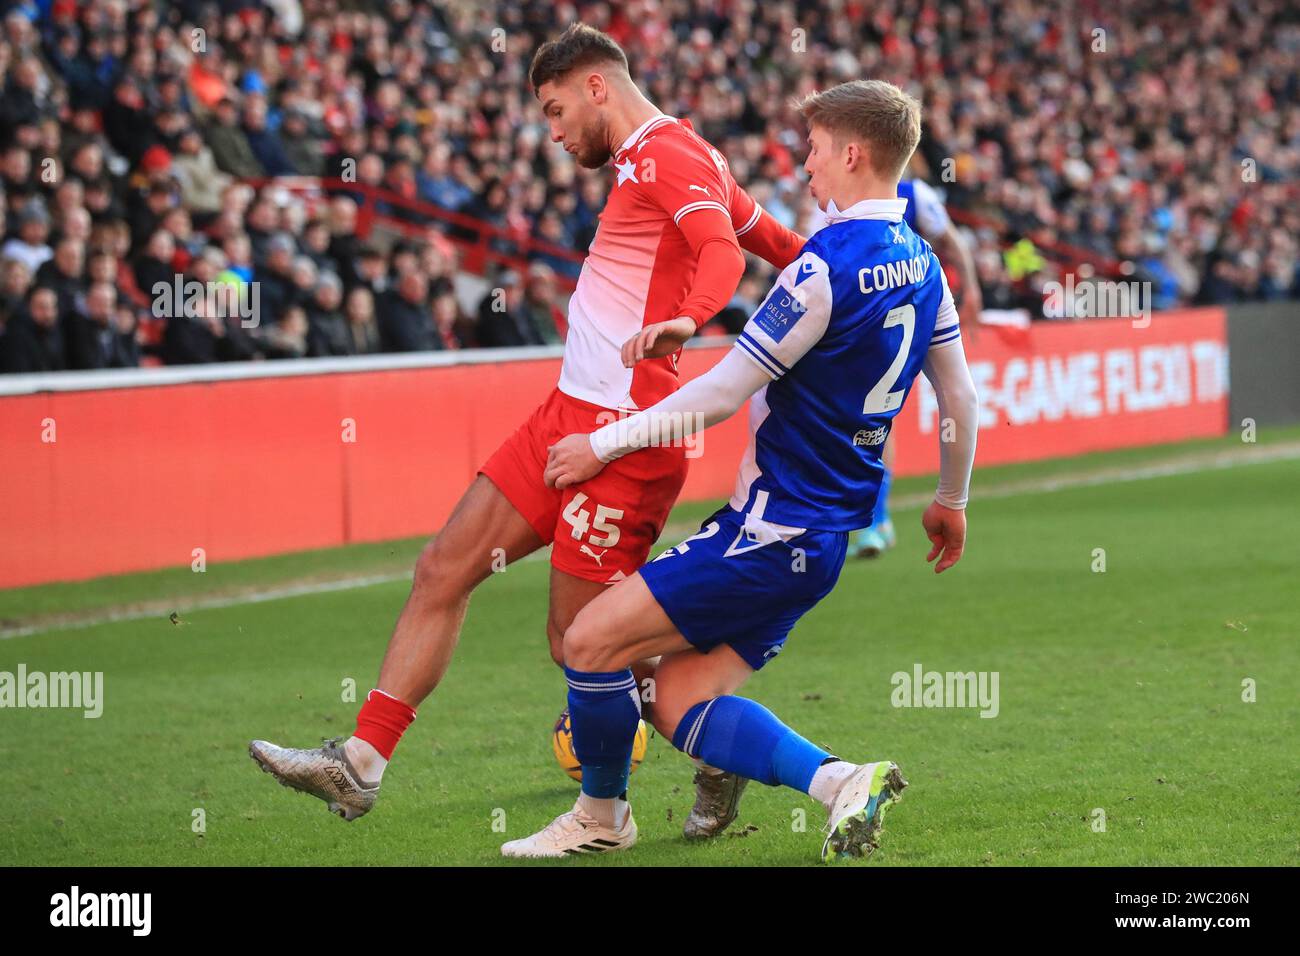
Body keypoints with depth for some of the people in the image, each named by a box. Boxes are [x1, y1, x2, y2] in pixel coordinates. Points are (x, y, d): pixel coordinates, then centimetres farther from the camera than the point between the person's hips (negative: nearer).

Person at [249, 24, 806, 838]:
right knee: (444, 569, 6)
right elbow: (784, 248, 25)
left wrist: (686, 319, -48)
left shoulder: (667, 154, -11)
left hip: (622, 429, -10)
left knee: (583, 641, -5)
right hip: (570, 414, 10)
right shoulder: (656, 160, 19)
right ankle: (360, 765, 9)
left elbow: (723, 253, -30)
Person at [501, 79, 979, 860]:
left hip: (777, 530, -9)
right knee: (676, 701, 9)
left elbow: (723, 394, -15)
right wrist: (952, 500, 36)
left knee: (592, 641, -3)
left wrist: (604, 445, -5)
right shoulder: (921, 263, 8)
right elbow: (961, 398, 19)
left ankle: (601, 816, 14)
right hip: (832, 528, 9)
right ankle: (841, 781, -2)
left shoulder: (827, 267, -19)